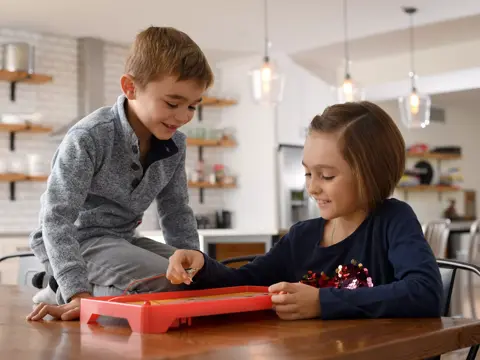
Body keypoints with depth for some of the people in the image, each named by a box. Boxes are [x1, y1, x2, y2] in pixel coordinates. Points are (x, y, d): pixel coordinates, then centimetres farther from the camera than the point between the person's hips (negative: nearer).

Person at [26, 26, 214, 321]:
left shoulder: (175, 144, -2)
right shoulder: (89, 138, -24)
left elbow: (176, 211, 8)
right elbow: (57, 217, -27)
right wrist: (78, 292, -35)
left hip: (122, 240, 8)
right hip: (75, 240, -8)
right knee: (165, 285, -26)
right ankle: (66, 292, -7)